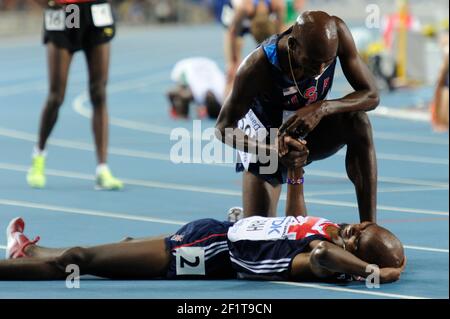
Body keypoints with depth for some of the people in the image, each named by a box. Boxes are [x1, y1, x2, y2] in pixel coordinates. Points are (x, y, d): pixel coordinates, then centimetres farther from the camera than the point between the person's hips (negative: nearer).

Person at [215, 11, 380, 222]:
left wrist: (323, 108, -41)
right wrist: (272, 151, -42)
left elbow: (371, 96, -22)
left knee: (358, 120, -30)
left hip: (311, 133, 2)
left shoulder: (337, 33, -28)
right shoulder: (257, 67, -36)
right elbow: (224, 128, -24)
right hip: (267, 141, -2)